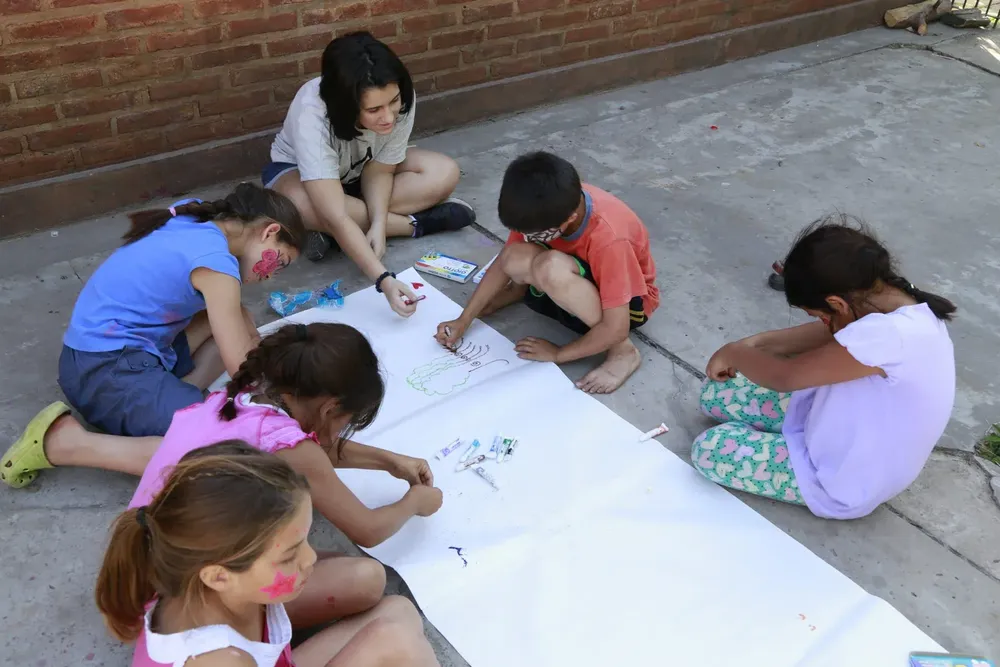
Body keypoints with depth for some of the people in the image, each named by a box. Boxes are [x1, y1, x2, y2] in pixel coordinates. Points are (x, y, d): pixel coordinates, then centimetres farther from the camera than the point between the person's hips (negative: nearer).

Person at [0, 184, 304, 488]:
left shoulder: (193, 217, 8)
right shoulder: (215, 261, -17)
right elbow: (241, 366, -15)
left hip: (104, 352, 10)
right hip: (104, 369, -10)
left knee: (231, 323, 15)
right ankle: (63, 440, -13)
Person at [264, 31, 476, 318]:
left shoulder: (400, 99, -30)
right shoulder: (311, 117, -41)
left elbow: (379, 169, -18)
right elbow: (336, 217, -45)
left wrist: (378, 224, -36)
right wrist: (384, 280, -53)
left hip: (360, 171, 4)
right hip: (298, 169, -3)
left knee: (445, 174, -20)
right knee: (301, 205, -40)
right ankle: (416, 222, -21)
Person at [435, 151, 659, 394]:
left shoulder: (609, 239, -38)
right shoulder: (546, 209, -20)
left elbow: (615, 329, -33)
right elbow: (504, 263, -7)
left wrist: (558, 354, -20)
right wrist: (463, 321, -10)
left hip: (629, 299, -5)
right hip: (586, 277, 5)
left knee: (551, 269, -36)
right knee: (515, 258, -26)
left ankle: (622, 351, -18)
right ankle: (521, 290, 12)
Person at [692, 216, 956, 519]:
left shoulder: (885, 337, -39)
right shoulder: (902, 301, -10)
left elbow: (784, 377, -29)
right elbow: (831, 333, 6)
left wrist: (733, 352, -9)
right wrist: (756, 343, -4)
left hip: (843, 483, -8)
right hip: (855, 441, 9)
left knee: (708, 450, -10)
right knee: (717, 392, 4)